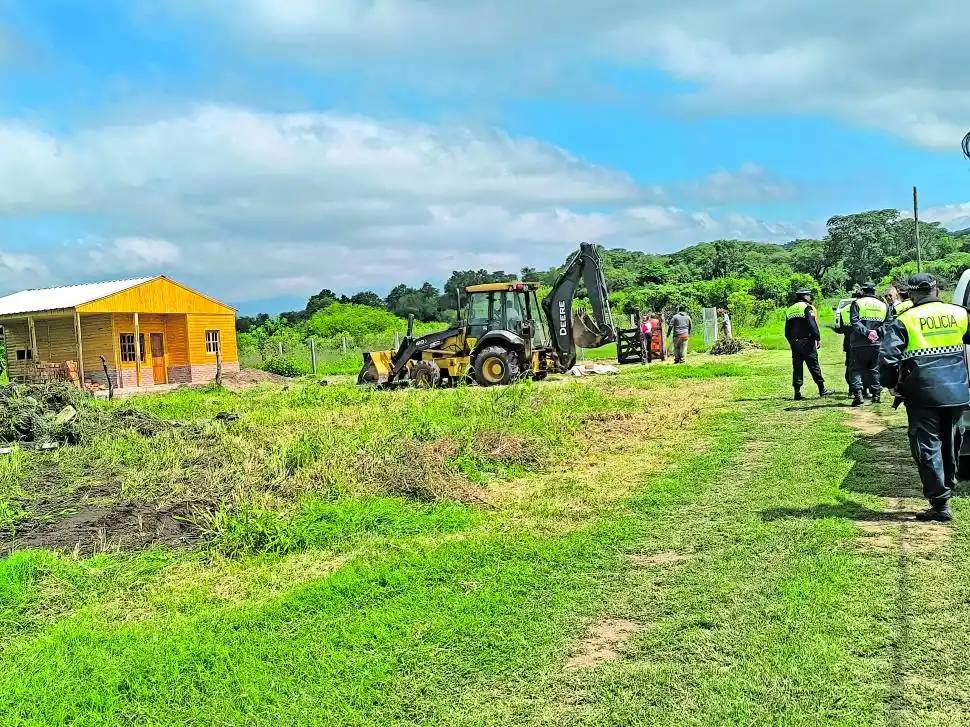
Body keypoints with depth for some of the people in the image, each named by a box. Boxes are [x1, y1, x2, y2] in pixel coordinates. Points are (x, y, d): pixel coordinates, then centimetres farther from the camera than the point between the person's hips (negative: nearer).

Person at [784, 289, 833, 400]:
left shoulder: (789, 310, 15)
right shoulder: (807, 307, -5)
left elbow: (787, 331, 15)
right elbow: (813, 325, -14)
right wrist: (818, 339, -11)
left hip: (794, 343, 6)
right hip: (806, 341, -6)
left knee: (797, 367, 5)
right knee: (814, 366, 0)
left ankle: (797, 393, 2)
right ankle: (822, 389, 6)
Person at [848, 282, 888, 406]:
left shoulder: (857, 303, -1)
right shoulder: (883, 305, 12)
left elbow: (854, 322, -14)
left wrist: (866, 332, -17)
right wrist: (877, 332, -3)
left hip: (859, 344, -3)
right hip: (876, 344, 3)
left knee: (857, 369, 2)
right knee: (874, 369, 15)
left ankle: (858, 394, -12)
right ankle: (876, 394, 16)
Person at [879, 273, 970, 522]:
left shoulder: (904, 321, -7)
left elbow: (887, 357, -14)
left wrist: (891, 383, 1)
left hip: (924, 396, -4)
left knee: (928, 449, 2)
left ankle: (940, 504, 1)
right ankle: (947, 490, 36)